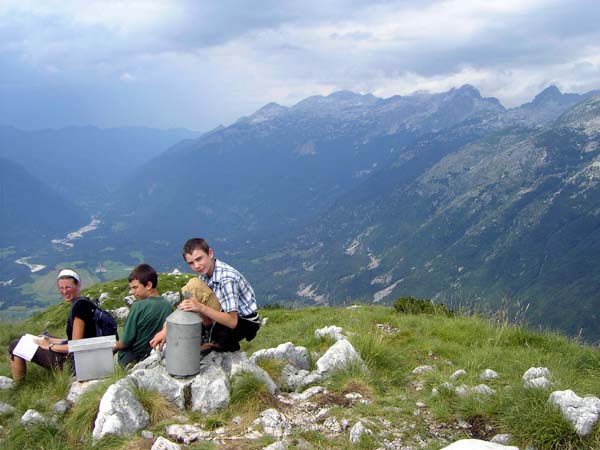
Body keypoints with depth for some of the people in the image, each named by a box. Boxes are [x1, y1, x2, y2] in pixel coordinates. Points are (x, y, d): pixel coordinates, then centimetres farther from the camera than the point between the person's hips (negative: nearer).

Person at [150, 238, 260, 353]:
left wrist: (202, 308, -43)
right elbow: (186, 306, 1)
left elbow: (232, 322, -33)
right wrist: (166, 330, -9)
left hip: (247, 323, -8)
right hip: (230, 317, 8)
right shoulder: (204, 274, -4)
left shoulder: (227, 278, -30)